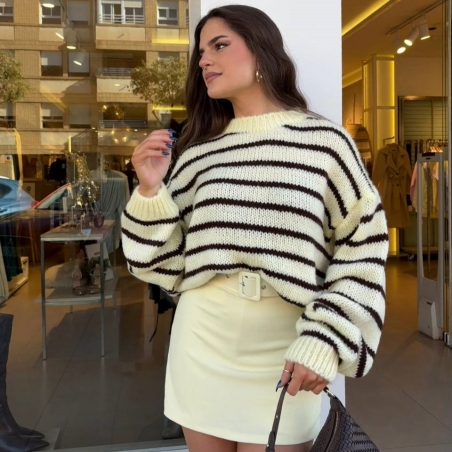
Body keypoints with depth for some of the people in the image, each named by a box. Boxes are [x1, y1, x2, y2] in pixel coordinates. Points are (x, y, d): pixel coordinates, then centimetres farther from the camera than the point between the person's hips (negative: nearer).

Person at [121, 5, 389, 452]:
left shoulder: (324, 141, -6)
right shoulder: (198, 153, 2)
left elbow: (362, 251, -4)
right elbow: (168, 263, 4)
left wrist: (325, 343, -10)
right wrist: (150, 191, -9)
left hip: (283, 356, -3)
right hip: (201, 348, 3)